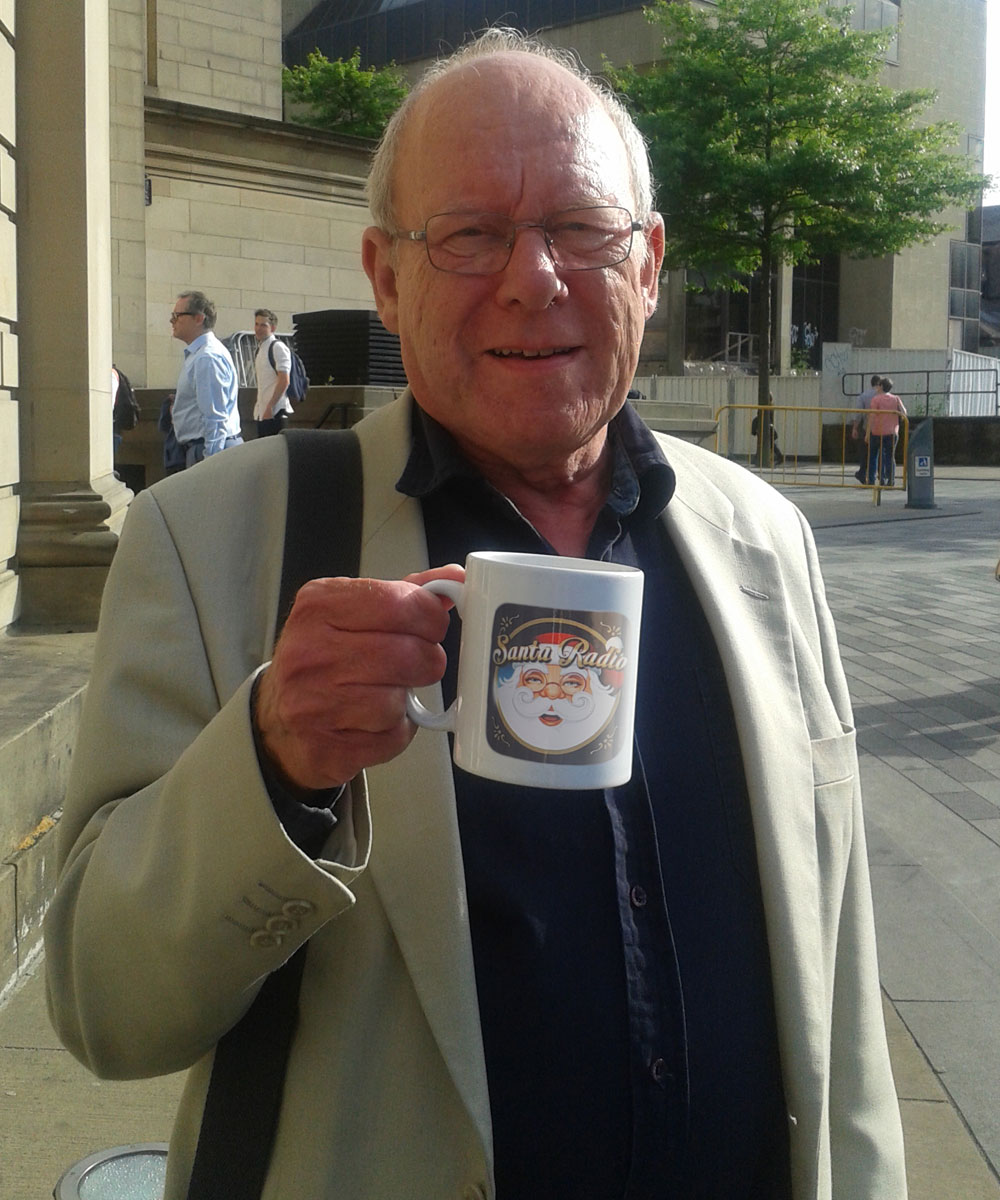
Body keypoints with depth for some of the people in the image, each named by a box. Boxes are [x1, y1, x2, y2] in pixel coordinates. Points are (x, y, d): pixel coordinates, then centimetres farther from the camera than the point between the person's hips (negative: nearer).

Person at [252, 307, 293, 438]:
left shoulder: (278, 347, -8)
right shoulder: (260, 348, 18)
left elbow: (284, 381, -16)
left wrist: (270, 406, -19)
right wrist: (260, 407, 15)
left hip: (275, 412, -8)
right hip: (262, 412, 9)